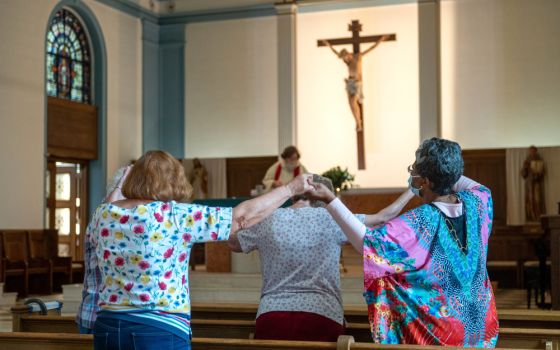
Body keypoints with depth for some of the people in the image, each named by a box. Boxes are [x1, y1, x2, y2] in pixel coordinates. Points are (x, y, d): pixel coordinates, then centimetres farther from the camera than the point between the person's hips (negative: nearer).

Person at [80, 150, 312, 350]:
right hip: (159, 331, -5)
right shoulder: (175, 216, -9)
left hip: (108, 327, 5)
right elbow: (245, 216, -7)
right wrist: (291, 189, 5)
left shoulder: (102, 215, 5)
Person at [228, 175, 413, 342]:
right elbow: (383, 217, 3)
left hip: (271, 316, 2)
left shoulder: (268, 220, 5)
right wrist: (411, 191, 16)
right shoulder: (330, 219, -1)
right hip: (321, 316, -2)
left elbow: (233, 243, 21)